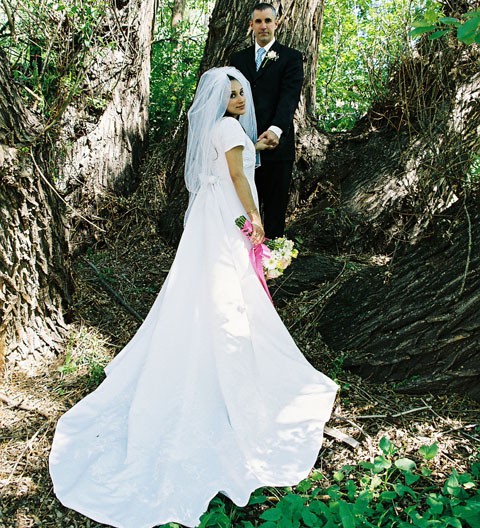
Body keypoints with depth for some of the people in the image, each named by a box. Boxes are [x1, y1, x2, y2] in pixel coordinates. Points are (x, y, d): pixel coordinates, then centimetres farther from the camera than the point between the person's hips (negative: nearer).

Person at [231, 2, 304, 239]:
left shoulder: (291, 57, 3)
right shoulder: (238, 58, 16)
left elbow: (290, 96, -11)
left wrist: (276, 129, -29)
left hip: (276, 144, -3)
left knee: (275, 208, 4)